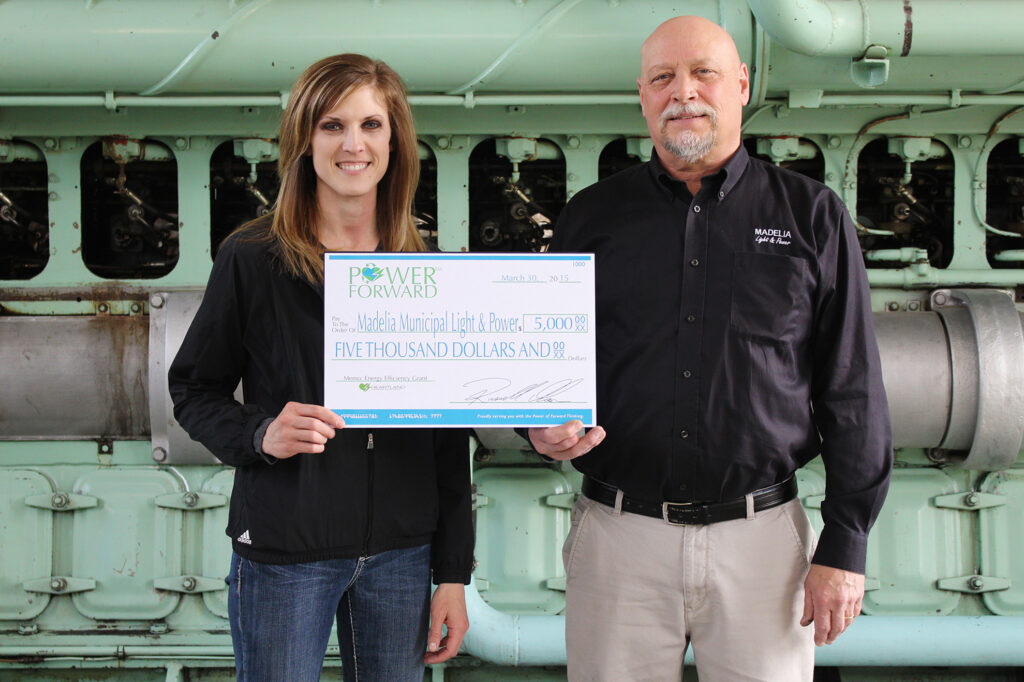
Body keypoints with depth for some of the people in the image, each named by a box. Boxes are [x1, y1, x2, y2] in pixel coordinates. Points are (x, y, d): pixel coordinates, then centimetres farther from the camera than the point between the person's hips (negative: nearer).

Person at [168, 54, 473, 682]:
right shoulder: (252, 259, -4)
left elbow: (449, 437, 6)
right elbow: (194, 390, 2)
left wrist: (454, 573, 5)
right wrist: (260, 435, -19)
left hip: (400, 553, 3)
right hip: (283, 553, -3)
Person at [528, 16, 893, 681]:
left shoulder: (811, 214, 5)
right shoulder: (592, 217, 8)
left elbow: (854, 394, 3)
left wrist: (845, 546, -2)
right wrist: (543, 423, -8)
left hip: (762, 536, -1)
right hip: (619, 533, 1)